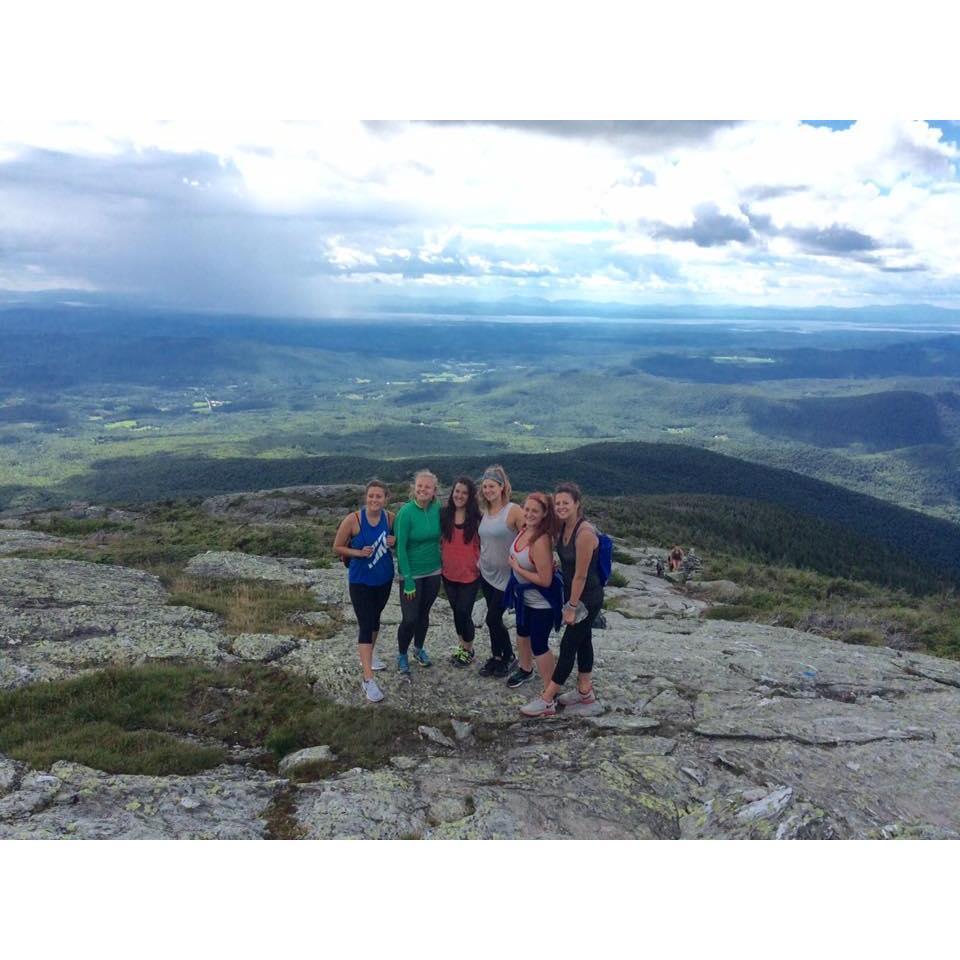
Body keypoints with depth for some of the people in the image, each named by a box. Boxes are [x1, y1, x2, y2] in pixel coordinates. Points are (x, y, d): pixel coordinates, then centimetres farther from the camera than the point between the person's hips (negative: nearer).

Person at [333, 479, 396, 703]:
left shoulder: (390, 517, -8)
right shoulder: (352, 520, -18)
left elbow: (397, 537, 11)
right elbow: (337, 547, -8)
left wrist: (394, 541, -12)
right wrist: (358, 552, -23)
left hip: (384, 578, 4)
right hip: (360, 581, -4)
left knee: (375, 619, 22)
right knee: (365, 625, -8)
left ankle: (369, 655, 46)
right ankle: (368, 680, -7)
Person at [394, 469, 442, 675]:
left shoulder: (437, 509, -5)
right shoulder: (406, 512, -18)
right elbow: (400, 548, -17)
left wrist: (442, 565, 6)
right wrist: (408, 580, -17)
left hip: (433, 572, 4)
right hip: (412, 573, -4)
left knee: (424, 614, 17)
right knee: (409, 619, -1)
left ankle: (419, 649, 39)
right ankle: (402, 655, 23)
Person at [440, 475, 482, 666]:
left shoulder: (476, 518, -9)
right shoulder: (444, 514, 0)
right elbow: (440, 540, 10)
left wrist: (480, 561, -13)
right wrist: (440, 562, 4)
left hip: (470, 574, -3)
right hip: (449, 573, 4)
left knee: (464, 613, 0)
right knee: (456, 611, 16)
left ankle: (468, 650, 22)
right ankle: (462, 646, 35)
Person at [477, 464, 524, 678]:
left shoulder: (514, 511, -16)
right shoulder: (485, 511, 4)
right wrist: (480, 559, 8)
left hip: (506, 576, -6)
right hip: (487, 573, 6)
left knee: (493, 619, -3)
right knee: (494, 618, 14)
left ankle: (509, 658, 18)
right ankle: (496, 657, 31)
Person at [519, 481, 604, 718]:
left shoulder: (585, 533, -26)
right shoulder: (562, 528, -1)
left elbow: (581, 575, -22)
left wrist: (572, 607, -16)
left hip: (587, 598, -8)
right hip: (574, 594, 8)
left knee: (568, 646, -1)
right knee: (582, 642, 18)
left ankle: (546, 701, 7)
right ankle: (585, 692, 31)